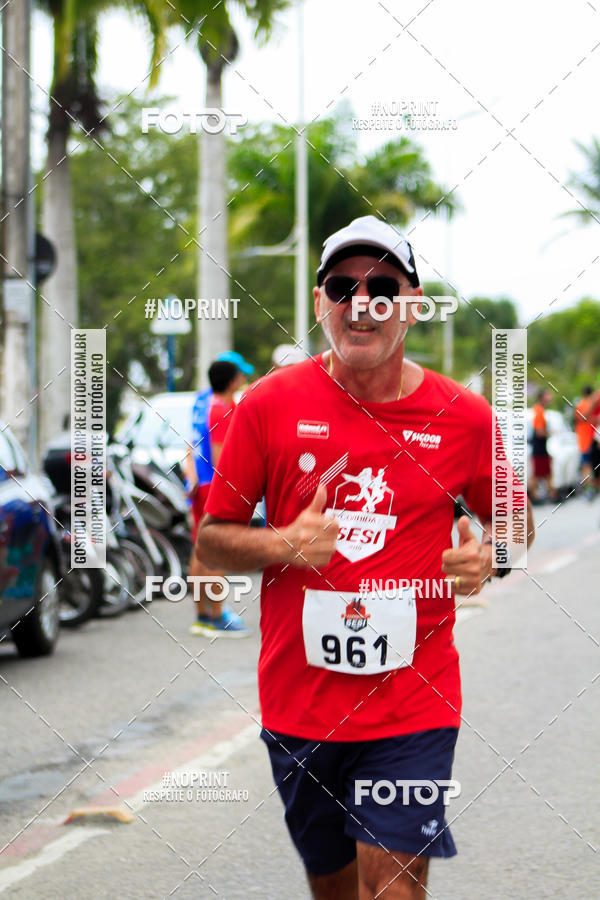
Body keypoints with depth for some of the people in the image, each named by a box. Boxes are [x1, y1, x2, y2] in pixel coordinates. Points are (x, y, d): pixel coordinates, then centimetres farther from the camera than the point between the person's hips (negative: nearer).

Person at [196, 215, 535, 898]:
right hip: (298, 703, 1)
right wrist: (284, 545, -16)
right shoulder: (271, 404, -2)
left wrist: (487, 557, -8)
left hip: (413, 705, -1)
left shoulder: (463, 416, -2)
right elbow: (211, 540, 3)